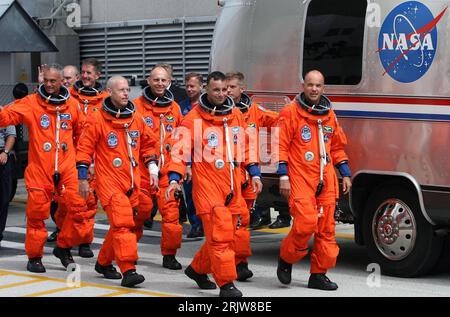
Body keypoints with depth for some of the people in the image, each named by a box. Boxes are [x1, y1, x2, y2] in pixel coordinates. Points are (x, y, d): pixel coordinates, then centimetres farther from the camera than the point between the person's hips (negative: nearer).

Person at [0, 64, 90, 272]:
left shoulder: (71, 105, 7)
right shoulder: (31, 103, -3)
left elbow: (80, 132, 21)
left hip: (67, 167, 2)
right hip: (39, 167, -2)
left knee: (78, 207, -5)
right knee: (36, 212, 1)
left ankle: (64, 247, 16)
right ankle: (34, 256, 16)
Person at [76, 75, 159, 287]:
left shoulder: (135, 119, 10)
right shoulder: (96, 120, -6)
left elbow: (149, 143, 22)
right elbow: (84, 149, -3)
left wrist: (152, 167, 12)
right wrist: (82, 179, -3)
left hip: (132, 182, 6)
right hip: (108, 180, -6)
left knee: (121, 224, 12)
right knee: (122, 222, -18)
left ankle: (103, 262, 31)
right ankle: (128, 271, -21)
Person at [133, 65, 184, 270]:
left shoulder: (175, 108, 11)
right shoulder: (137, 106, -2)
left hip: (168, 169, 3)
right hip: (142, 168, -3)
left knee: (171, 210, -3)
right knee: (141, 209, 2)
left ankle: (169, 254, 6)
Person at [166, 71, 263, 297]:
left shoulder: (235, 115, 11)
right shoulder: (194, 118, -6)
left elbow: (246, 145, 19)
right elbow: (181, 149, -9)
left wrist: (254, 173, 13)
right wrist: (174, 178, -19)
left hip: (232, 185, 6)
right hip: (206, 183, -6)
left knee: (224, 234, 12)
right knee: (219, 233, -11)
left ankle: (198, 269, 31)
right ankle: (226, 284, -5)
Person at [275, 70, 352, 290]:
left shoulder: (329, 115, 15)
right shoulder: (290, 112, -1)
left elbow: (337, 147, 23)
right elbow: (281, 146, -4)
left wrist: (345, 175, 18)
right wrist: (283, 176, -11)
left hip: (325, 181, 6)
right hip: (300, 178, -5)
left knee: (326, 227, 3)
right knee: (305, 222, -18)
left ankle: (318, 274, 12)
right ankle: (286, 259, 7)